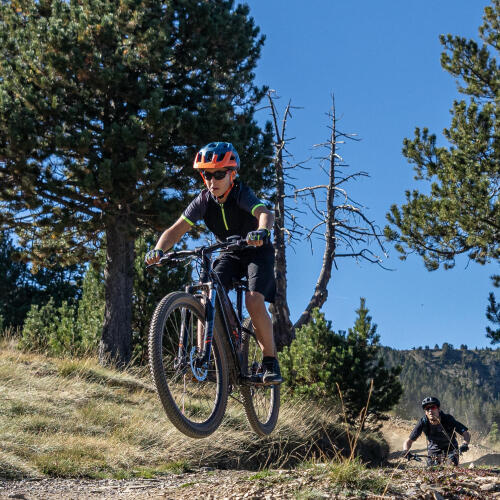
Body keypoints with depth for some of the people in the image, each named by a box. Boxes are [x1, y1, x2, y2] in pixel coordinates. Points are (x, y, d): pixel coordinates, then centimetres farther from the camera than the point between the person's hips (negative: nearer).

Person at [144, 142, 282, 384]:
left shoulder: (242, 194, -25)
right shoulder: (204, 200, -13)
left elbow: (265, 213, -45)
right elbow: (177, 229, -17)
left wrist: (262, 231, -68)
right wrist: (159, 250, -36)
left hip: (257, 252, -4)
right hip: (229, 255, 4)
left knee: (254, 301, -24)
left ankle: (270, 360, -9)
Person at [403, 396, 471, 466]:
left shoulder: (447, 419, -23)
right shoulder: (423, 422, -20)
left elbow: (466, 434, -24)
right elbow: (409, 441, -15)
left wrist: (465, 444, -44)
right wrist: (406, 452, -35)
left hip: (450, 452, -1)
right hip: (433, 453, 1)